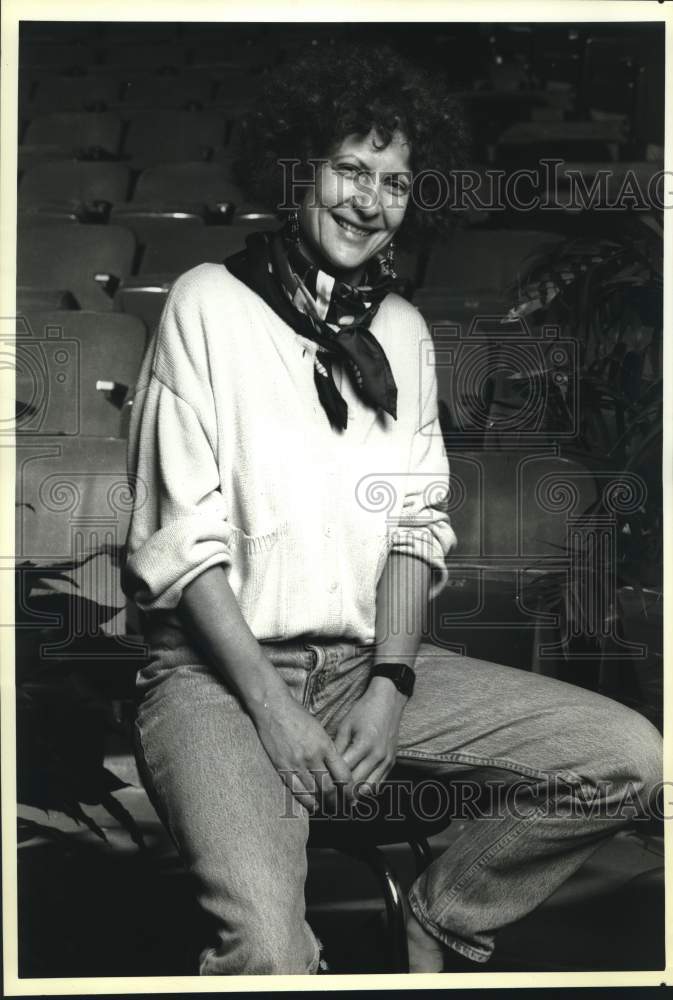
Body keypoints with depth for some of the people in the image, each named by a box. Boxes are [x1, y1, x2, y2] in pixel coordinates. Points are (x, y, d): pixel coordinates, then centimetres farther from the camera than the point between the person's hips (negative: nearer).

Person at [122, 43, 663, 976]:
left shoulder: (403, 329, 12)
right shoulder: (211, 302, -4)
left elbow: (416, 523, 7)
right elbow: (179, 537, -9)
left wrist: (391, 683, -8)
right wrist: (272, 707, -15)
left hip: (369, 661, 5)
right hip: (220, 669, -5)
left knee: (631, 759, -7)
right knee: (267, 951, -29)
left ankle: (441, 916, 12)